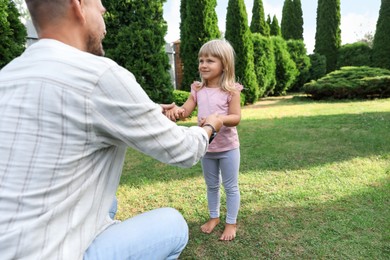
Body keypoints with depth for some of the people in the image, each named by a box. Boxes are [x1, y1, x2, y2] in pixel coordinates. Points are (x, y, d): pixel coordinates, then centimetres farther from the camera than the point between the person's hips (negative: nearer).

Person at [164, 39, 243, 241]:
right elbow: (186, 111, -9)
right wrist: (175, 111, -32)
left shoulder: (231, 90, -13)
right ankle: (214, 217, 41)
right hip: (206, 148, 5)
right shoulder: (197, 89, 0)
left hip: (227, 148, -4)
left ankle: (231, 223, 29)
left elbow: (236, 117, -18)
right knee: (211, 185, 20)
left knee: (230, 186, 10)